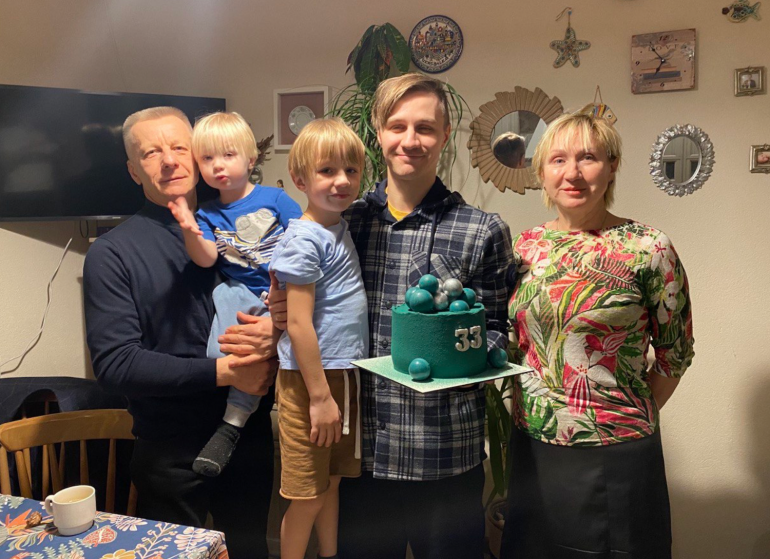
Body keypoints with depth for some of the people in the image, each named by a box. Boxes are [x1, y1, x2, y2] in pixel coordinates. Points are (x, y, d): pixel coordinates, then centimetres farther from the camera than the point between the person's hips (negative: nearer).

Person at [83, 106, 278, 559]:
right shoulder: (112, 253, -6)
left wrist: (274, 332, -18)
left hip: (251, 437, 3)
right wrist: (222, 371, -21)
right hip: (170, 453, -3)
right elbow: (115, 363, -15)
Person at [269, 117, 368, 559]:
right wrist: (320, 396, -18)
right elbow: (299, 325, -18)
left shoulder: (343, 228, 8)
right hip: (313, 378, -8)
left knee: (333, 482, 22)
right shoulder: (305, 239, -16)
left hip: (346, 375, 8)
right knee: (307, 497, 6)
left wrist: (339, 390, 11)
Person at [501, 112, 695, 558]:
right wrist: (525, 410, 5)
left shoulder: (647, 248, -10)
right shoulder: (526, 247, 2)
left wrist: (630, 417, 1)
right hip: (532, 451, 4)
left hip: (613, 455, -4)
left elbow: (675, 354, -2)